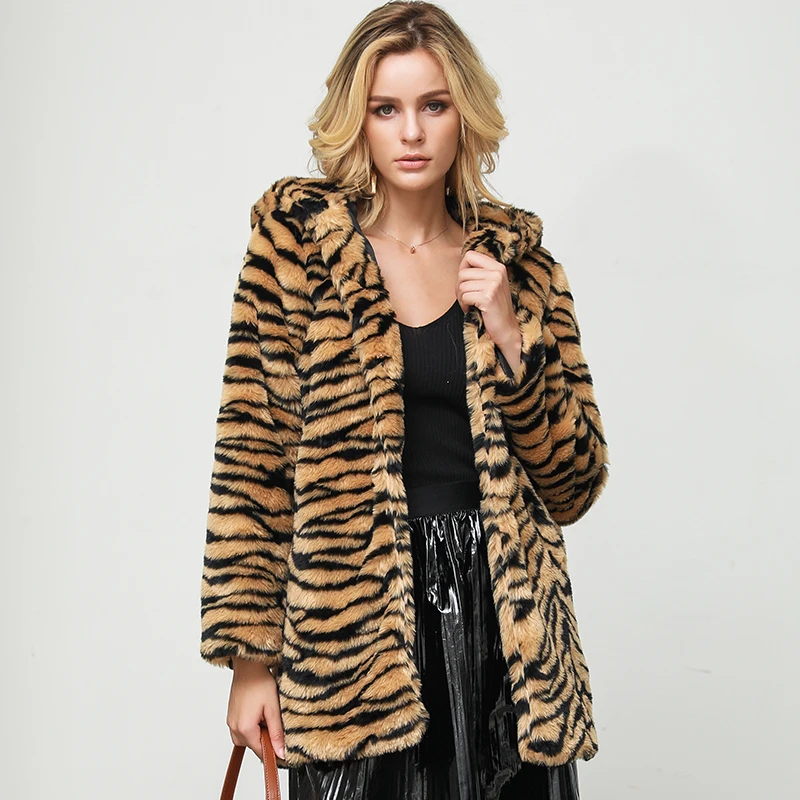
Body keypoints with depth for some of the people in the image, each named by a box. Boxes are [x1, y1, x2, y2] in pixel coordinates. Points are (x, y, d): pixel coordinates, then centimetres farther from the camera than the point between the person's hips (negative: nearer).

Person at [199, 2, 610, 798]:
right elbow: (252, 457, -3)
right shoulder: (298, 240, 0)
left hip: (499, 620, 2)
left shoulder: (518, 263, 7)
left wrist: (508, 336, -8)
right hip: (353, 623, -2)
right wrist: (251, 655, -6)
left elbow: (575, 484, 5)